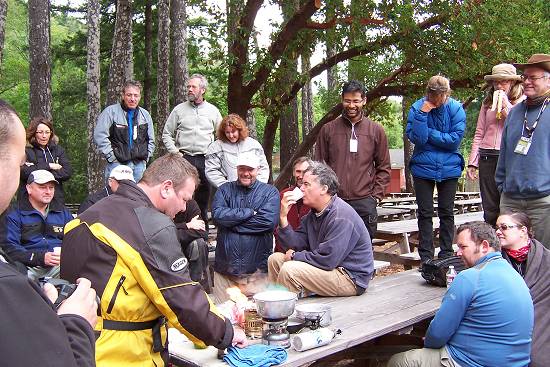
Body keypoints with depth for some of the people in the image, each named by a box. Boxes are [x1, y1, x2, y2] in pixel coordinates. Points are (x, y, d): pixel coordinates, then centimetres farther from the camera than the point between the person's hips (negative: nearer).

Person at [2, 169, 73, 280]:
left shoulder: (63, 212, 20)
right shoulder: (14, 214, 4)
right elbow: (10, 247, -7)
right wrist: (41, 258, -20)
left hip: (60, 266, 4)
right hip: (29, 266, -3)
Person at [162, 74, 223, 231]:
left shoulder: (213, 111, 11)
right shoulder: (179, 109, 9)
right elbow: (167, 134, 12)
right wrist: (173, 151, -1)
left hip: (205, 160, 1)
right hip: (184, 158, -1)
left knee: (203, 195, 6)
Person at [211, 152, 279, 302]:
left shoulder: (270, 192, 5)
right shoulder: (225, 190, 10)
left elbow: (269, 221, -13)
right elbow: (218, 215, -9)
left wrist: (232, 221, -8)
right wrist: (250, 212, -11)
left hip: (257, 270, -1)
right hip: (225, 269, 2)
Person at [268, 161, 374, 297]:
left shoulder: (342, 217, -22)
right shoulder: (314, 213, 8)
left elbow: (327, 259, -28)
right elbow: (294, 246, 3)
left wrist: (295, 256, -12)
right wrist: (283, 217, -9)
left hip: (351, 278, -9)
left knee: (289, 270, -25)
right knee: (275, 259, 6)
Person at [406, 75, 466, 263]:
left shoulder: (456, 108, -7)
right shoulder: (417, 108, -9)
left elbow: (455, 139, -14)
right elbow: (416, 137, -17)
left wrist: (429, 134, -15)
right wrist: (423, 114, -25)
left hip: (449, 168, 1)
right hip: (423, 168, 0)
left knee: (447, 213, 9)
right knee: (425, 213, 5)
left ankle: (446, 255, 20)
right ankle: (425, 258, 12)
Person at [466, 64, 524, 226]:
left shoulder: (522, 101, 4)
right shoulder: (488, 102, 15)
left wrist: (506, 105, -9)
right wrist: (472, 162, 9)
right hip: (487, 157, 4)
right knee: (489, 207, 8)